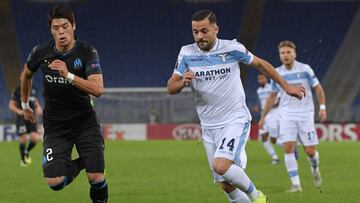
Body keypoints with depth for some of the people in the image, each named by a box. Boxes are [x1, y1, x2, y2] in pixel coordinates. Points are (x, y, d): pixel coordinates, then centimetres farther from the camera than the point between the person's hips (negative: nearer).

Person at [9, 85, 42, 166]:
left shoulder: (33, 91, 10)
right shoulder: (17, 91, -4)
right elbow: (11, 105, -5)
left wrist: (39, 108, 1)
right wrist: (18, 111, -23)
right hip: (21, 118, -4)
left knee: (35, 138, -11)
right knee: (23, 139, -7)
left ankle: (27, 152, 19)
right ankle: (23, 160, 12)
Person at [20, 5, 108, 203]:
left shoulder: (87, 51, -13)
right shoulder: (41, 52, -5)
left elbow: (98, 89, -25)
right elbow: (26, 74, 18)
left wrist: (68, 75, -36)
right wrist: (25, 105, 27)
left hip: (85, 121, -2)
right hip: (55, 125, 2)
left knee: (96, 179, -13)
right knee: (55, 182, -14)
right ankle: (77, 165, 19)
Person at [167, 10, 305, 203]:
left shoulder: (232, 48, -9)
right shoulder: (187, 53, -2)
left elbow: (260, 64, 6)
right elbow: (170, 88, -1)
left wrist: (286, 86, 10)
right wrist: (182, 82, -24)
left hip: (235, 120, -4)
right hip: (209, 127, 4)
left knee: (221, 166, -26)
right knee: (226, 185, 4)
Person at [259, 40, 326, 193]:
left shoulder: (305, 69, -4)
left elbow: (318, 88, 3)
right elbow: (272, 96, 15)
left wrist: (322, 107, -9)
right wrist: (263, 116, 14)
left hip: (305, 115, -2)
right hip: (287, 116, 2)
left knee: (310, 151, -3)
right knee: (288, 148, -15)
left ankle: (315, 169, 32)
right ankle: (296, 184, -11)